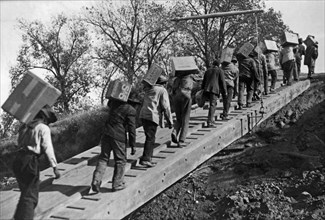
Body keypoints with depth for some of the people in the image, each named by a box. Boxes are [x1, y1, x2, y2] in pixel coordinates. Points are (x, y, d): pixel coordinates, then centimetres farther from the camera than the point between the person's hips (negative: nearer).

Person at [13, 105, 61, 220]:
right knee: (30, 196, 0)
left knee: (26, 192, 21)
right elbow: (48, 148, -12)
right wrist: (55, 167, -13)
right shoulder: (43, 128, -4)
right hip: (30, 162, -7)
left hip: (18, 159, 7)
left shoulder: (25, 126, 17)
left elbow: (20, 142, 16)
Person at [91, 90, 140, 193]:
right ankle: (117, 184, 15)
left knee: (103, 158, 12)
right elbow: (131, 128, -9)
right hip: (118, 137, -5)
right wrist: (133, 145, -2)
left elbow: (109, 104, 35)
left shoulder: (115, 103, 9)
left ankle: (96, 180, 1)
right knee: (120, 160, 10)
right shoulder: (131, 110, -8)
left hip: (106, 133, 6)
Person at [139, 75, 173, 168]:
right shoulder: (162, 91, -1)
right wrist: (170, 121, -2)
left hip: (143, 114, 7)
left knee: (149, 137, 17)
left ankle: (148, 156, 20)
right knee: (150, 138, -5)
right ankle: (146, 159, -11)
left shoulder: (148, 89, 18)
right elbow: (166, 107, -4)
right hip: (152, 116, -7)